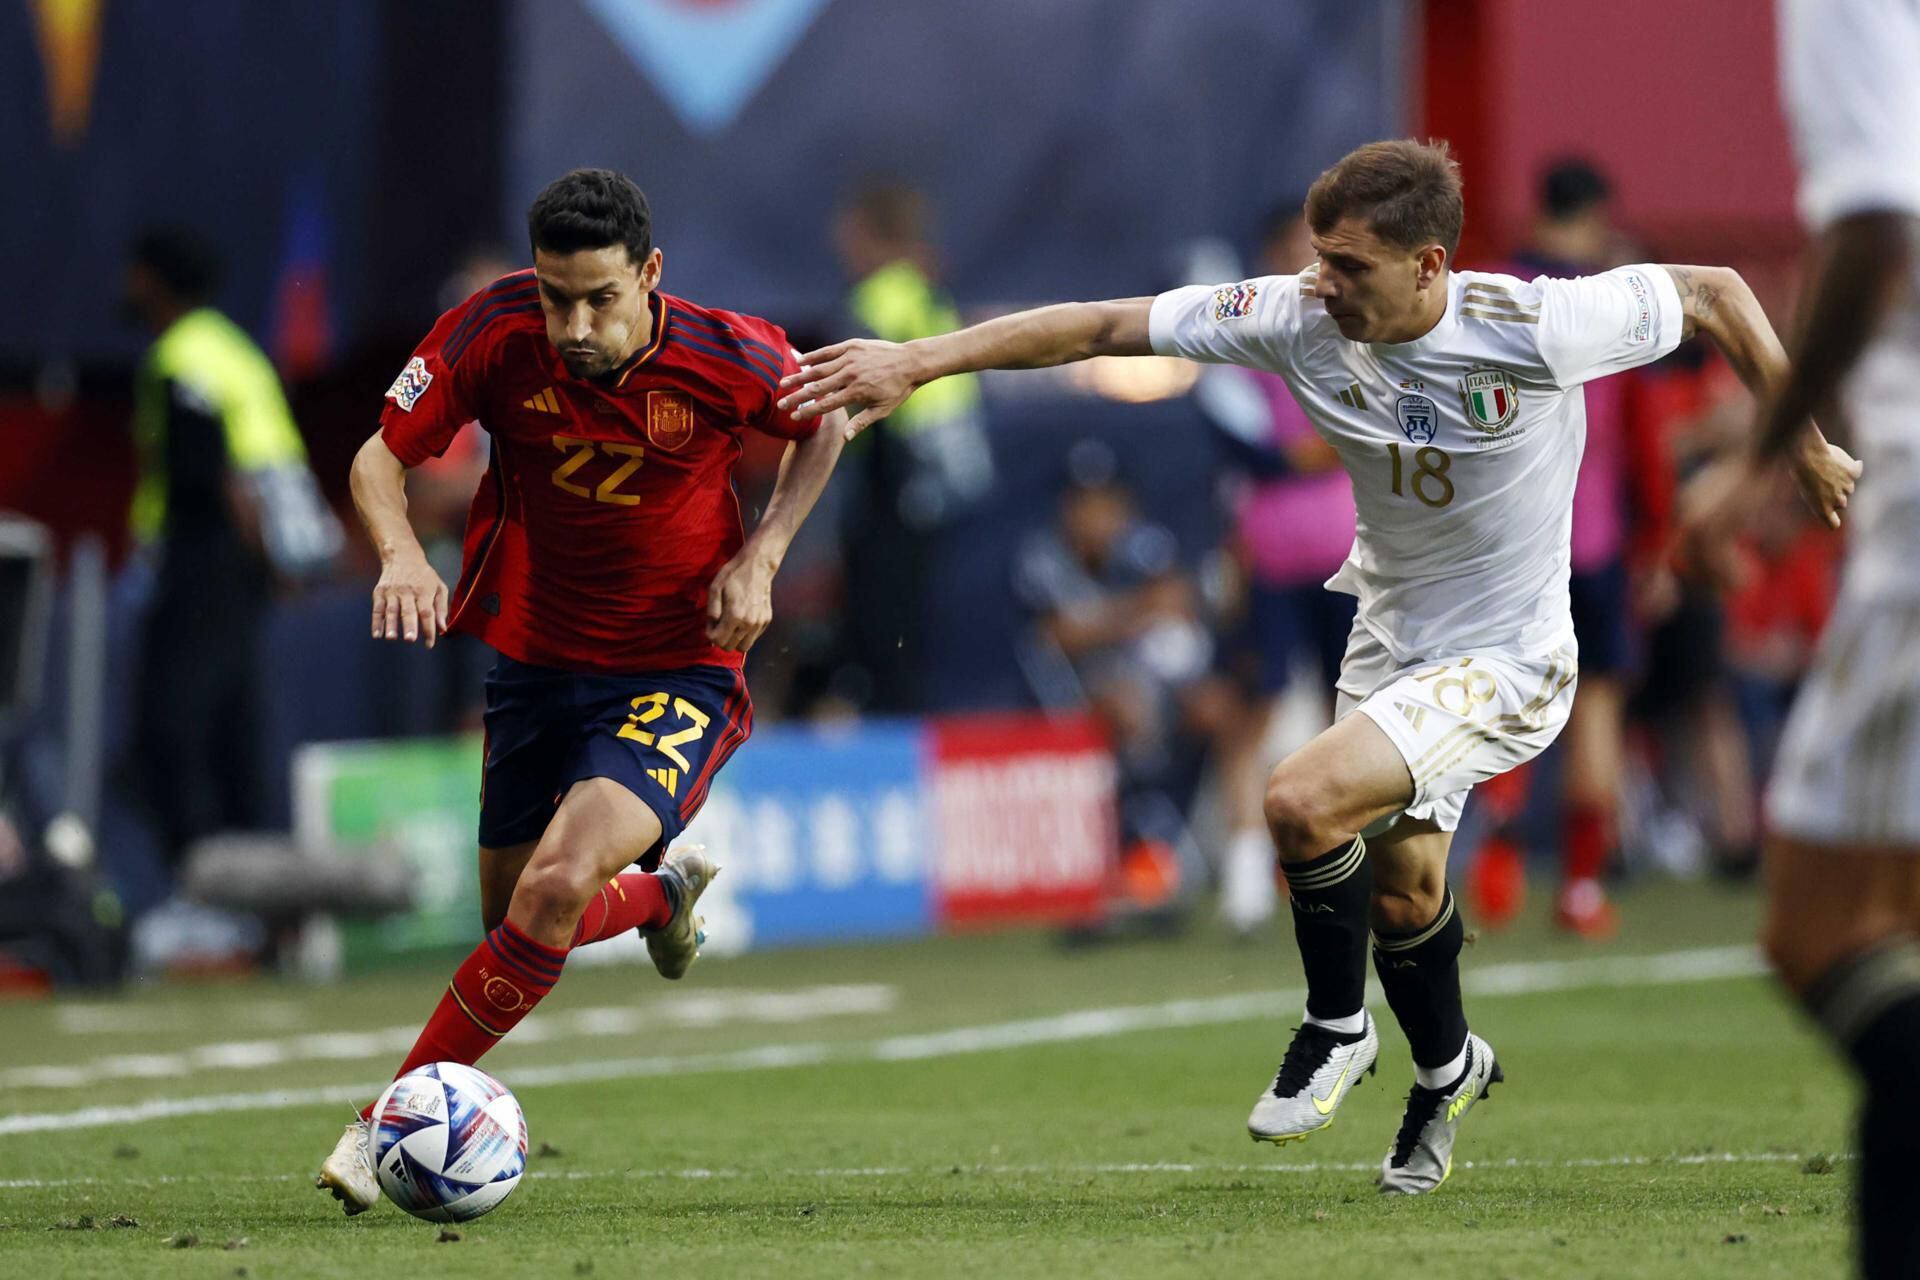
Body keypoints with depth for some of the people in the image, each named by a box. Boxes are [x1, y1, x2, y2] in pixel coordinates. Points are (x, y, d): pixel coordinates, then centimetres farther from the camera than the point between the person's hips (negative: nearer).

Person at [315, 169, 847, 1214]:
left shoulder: (725, 358, -19)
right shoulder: (495, 334, -17)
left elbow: (821, 428, 3)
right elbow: (380, 458, -8)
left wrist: (760, 558, -11)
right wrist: (401, 552, -30)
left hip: (675, 676, -4)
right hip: (534, 655, 4)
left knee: (556, 889, -26)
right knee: (510, 917, 16)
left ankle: (391, 1119, -14)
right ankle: (663, 895, 51)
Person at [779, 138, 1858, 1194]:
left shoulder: (1534, 329, -26)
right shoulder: (1301, 321, -15)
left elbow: (1713, 292, -12)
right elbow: (1104, 326, -13)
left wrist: (1806, 446, -4)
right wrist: (917, 361, -17)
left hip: (1506, 659, -6)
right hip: (1390, 638, 6)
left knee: (1305, 800, -24)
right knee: (1400, 890, 17)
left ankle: (1339, 1029, 2)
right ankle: (1448, 1069, 48)